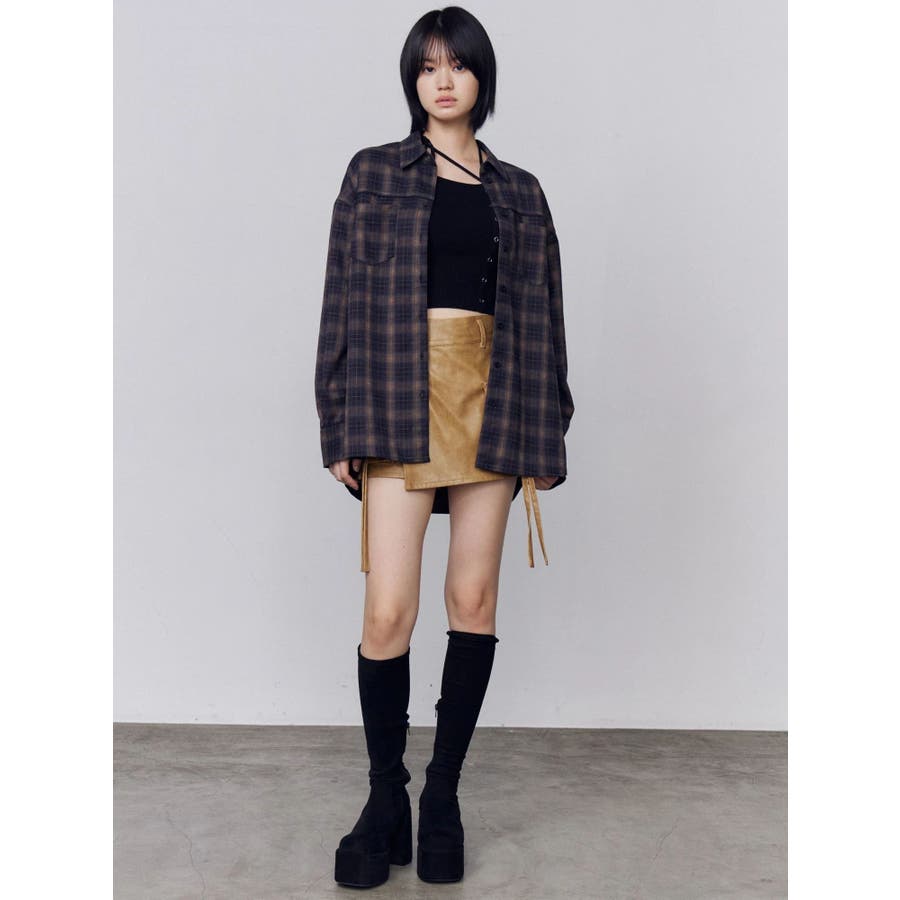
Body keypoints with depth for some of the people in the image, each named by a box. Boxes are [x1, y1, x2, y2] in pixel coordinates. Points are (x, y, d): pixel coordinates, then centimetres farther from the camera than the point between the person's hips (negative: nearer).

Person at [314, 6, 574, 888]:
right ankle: (385, 798, 11)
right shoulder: (373, 172, 10)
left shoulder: (518, 192, 14)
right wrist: (341, 425, -3)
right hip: (400, 400, -2)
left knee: (474, 600, 4)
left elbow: (540, 316, 10)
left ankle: (443, 792, 18)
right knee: (388, 612, -7)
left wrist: (542, 437, 3)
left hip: (492, 401, 2)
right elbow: (343, 299, 4)